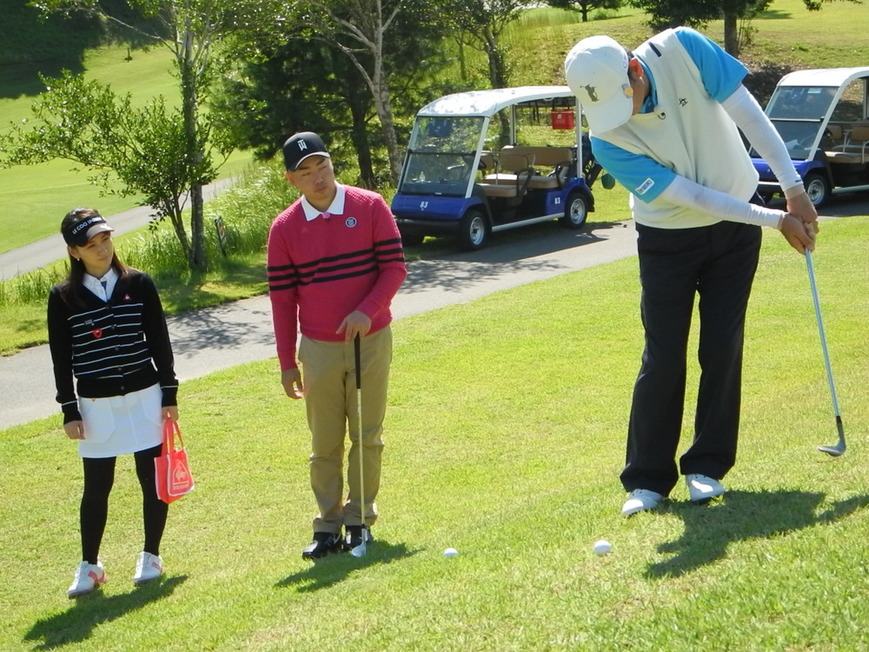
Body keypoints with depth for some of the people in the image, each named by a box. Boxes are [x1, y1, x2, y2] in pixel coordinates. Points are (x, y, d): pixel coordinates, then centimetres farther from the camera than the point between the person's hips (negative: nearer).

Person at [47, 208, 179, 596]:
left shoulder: (138, 284, 0)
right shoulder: (63, 297, -2)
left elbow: (159, 341, 4)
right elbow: (61, 359, 1)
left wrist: (169, 394, 2)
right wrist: (69, 411, -1)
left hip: (144, 397, 1)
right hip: (95, 404, -1)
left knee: (152, 478, 6)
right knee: (96, 487, 4)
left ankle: (151, 555, 21)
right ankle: (89, 565, 17)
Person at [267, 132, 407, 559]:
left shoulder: (370, 207, -3)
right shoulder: (284, 228, 0)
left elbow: (394, 268, -3)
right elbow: (282, 299, 3)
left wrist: (367, 311, -19)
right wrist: (287, 362, 1)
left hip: (371, 342, -1)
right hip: (318, 348, 1)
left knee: (367, 436, 6)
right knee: (324, 443, 4)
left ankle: (359, 519, 17)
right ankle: (328, 526, 12)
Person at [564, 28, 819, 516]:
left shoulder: (683, 50, -22)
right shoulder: (608, 142, -26)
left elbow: (748, 114, -16)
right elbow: (691, 196, -23)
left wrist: (793, 187, -20)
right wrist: (777, 220, -20)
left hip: (736, 227, 2)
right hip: (669, 240, -2)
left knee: (722, 348, 1)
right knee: (663, 357, -3)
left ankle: (707, 466, 14)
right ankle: (648, 479, 8)